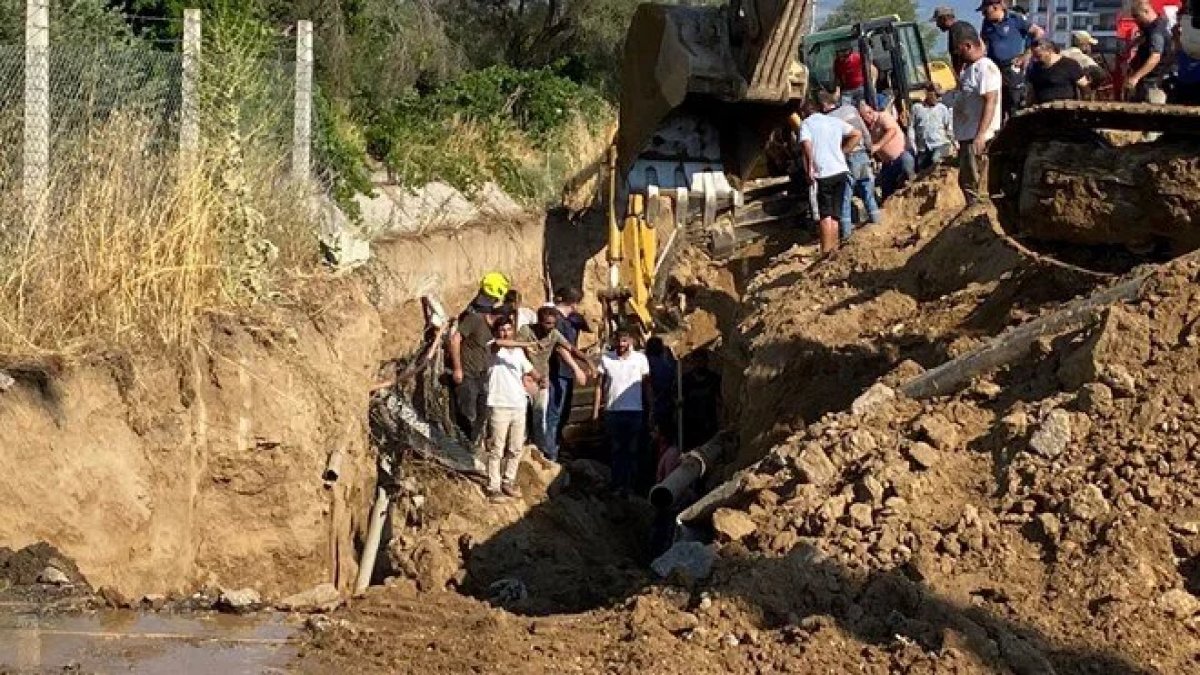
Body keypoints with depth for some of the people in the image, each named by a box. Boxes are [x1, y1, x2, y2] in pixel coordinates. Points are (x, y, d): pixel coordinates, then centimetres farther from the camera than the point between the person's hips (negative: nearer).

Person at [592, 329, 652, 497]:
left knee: (632, 450, 2)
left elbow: (647, 385, 8)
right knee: (615, 450, 2)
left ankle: (628, 485, 6)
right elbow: (599, 385, 5)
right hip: (612, 411, 0)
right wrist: (595, 410, 0)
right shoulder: (606, 359, 3)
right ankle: (617, 485, 6)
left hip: (635, 412, 0)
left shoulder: (640, 359, 3)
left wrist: (651, 409, 4)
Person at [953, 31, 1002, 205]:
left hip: (978, 139, -11)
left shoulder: (985, 68, -14)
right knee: (966, 182, 17)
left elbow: (990, 102, -22)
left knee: (976, 186, -10)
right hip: (967, 136, 11)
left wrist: (981, 135, -28)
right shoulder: (969, 68, 18)